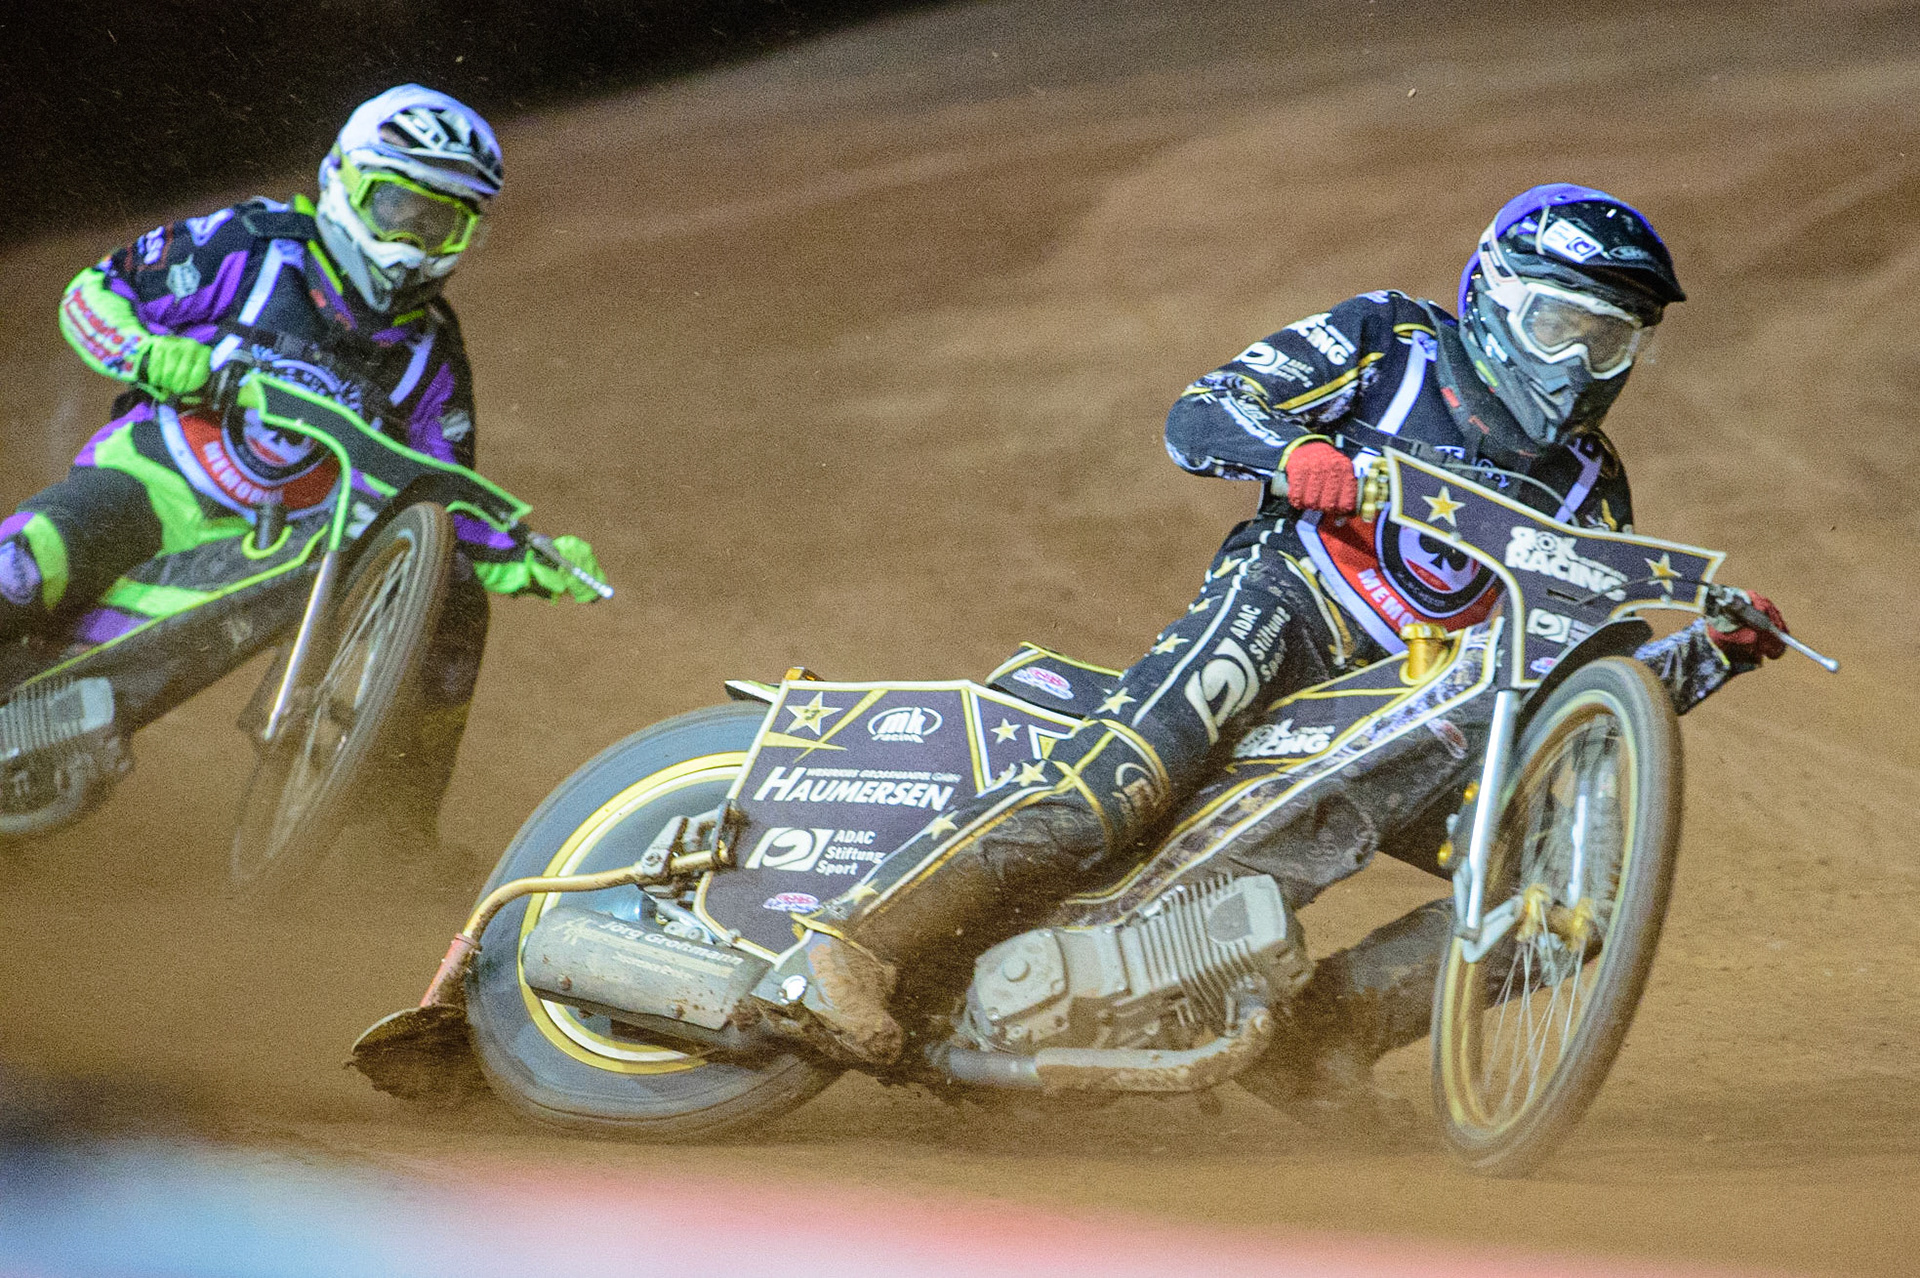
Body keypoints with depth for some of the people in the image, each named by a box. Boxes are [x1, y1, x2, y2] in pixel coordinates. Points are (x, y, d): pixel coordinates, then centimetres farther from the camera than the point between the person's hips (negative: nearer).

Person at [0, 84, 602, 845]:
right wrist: (151, 355, -21)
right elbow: (93, 293, 0)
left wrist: (523, 562, -7)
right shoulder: (252, 247, -3)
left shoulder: (430, 353, 9)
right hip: (157, 480, -4)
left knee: (453, 607, -12)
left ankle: (404, 827, 2)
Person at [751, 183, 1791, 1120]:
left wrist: (1713, 654, 1)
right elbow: (1193, 419, 0)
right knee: (1124, 778, -32)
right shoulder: (1388, 339, 8)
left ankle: (1325, 1021, -15)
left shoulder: (1588, 489, 20)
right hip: (1290, 604, -5)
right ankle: (845, 946, -37)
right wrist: (1295, 454, -21)